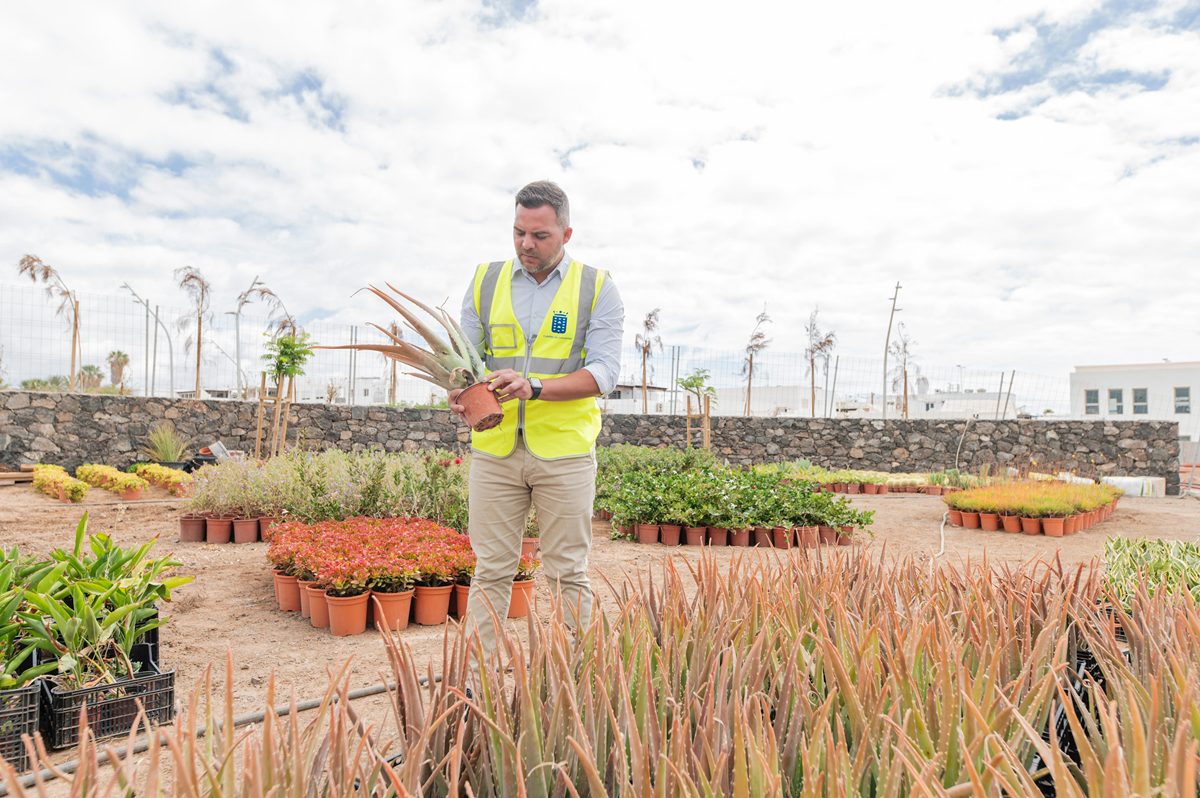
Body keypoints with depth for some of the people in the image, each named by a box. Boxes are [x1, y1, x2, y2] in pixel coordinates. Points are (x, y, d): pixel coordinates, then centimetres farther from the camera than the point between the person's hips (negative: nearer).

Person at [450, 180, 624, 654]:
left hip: (564, 452, -2)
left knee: (567, 574, 7)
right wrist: (459, 393, -12)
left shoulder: (597, 289, 1)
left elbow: (603, 373, -9)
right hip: (495, 449, 2)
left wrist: (535, 387, -23)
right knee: (490, 570, 7)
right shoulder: (485, 282, 9)